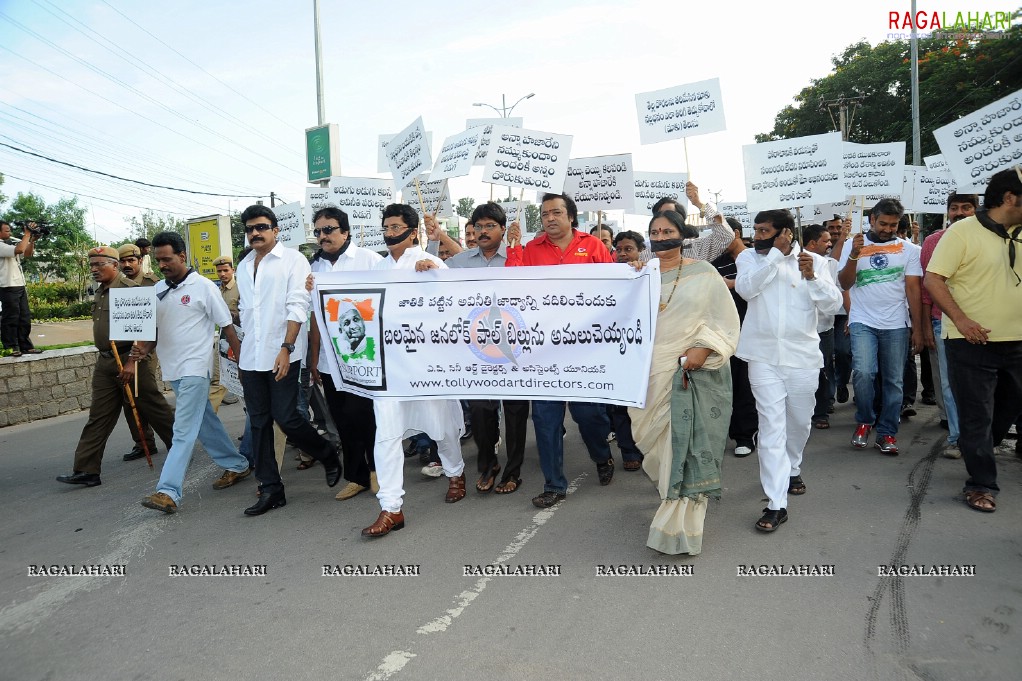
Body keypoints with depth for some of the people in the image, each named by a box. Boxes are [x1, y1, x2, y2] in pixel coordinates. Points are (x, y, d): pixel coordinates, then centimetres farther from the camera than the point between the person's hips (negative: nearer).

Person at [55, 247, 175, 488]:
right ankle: (87, 470, 10)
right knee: (98, 417, 7)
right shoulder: (100, 293, 15)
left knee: (154, 409, 3)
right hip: (105, 363, 8)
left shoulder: (129, 289, -13)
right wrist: (106, 358, 18)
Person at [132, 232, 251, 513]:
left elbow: (227, 327, -6)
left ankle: (168, 491, -10)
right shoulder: (158, 290, 9)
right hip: (172, 369, 7)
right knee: (206, 423, 16)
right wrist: (142, 350, -4)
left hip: (195, 368, -7)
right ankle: (236, 465, 30)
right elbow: (154, 330, 15)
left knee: (184, 431, -9)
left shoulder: (203, 287, -8)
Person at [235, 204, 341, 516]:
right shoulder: (244, 266, 16)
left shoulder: (292, 259, -3)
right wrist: (241, 350, 17)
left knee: (285, 417, -7)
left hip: (282, 354, -6)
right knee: (259, 423, 7)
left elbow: (297, 307, -11)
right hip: (250, 358, 6)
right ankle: (270, 489, 16)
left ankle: (328, 455, 20)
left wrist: (286, 348, -18)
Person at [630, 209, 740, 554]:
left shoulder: (702, 272, 0)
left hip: (695, 372, -3)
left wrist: (704, 349, -13)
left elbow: (725, 319, -1)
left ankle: (681, 527, 4)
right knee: (658, 441, 9)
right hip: (652, 374, 3)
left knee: (689, 444, -4)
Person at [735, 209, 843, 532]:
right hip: (763, 356, -1)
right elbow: (746, 288, -18)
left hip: (802, 356, 2)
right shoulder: (749, 257, 1)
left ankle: (792, 468, 46)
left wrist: (811, 276, -19)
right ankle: (776, 504, -5)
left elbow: (833, 305, -4)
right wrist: (776, 253, -19)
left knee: (799, 421, 17)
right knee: (771, 427, -6)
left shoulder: (814, 261, 2)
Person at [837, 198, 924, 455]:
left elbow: (913, 290, 4)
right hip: (863, 323, -1)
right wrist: (853, 256, -17)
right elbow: (845, 283, -1)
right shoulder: (853, 245, 4)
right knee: (863, 372, -18)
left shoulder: (908, 249, 5)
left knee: (894, 381, 4)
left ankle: (887, 434, 15)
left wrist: (917, 329, 0)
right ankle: (864, 421, 7)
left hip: (897, 325, 2)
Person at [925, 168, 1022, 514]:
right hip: (972, 343, -7)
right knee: (976, 417, 2)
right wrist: (961, 320, -21)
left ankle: (979, 454, 44)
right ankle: (982, 484, 13)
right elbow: (933, 280, -14)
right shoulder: (962, 231, -9)